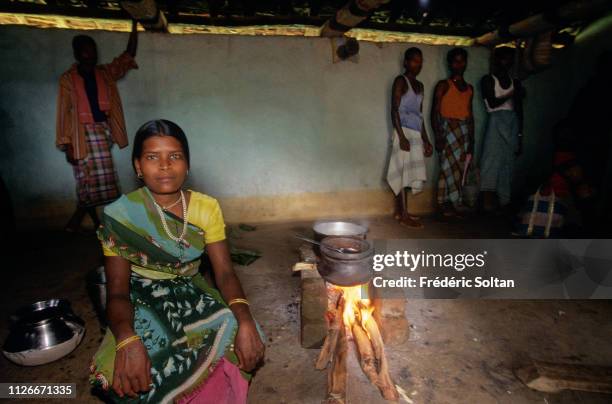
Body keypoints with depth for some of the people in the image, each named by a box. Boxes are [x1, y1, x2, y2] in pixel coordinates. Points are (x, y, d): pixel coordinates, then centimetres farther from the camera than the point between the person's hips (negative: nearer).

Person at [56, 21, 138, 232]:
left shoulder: (105, 73, 10)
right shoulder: (68, 79, -2)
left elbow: (128, 55, 11)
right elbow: (64, 112, -6)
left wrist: (134, 25, 5)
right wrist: (67, 145, -13)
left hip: (103, 130, 4)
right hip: (83, 133, -4)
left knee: (95, 179, 8)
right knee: (88, 179, -1)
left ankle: (78, 219, 24)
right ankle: (95, 221, 13)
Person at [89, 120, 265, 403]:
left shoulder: (207, 208, -6)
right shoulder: (119, 215, -12)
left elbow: (224, 272, -10)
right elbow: (117, 290, -14)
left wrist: (244, 320, -29)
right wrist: (127, 341, -35)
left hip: (191, 296, 2)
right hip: (142, 304, -2)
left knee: (234, 335, -24)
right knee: (133, 377, -30)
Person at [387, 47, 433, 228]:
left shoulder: (420, 85, 20)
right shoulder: (400, 81, -2)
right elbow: (394, 110, -11)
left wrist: (426, 140, 18)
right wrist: (402, 137, -20)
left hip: (416, 134, 7)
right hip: (405, 132, -7)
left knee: (405, 174, 7)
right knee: (404, 172, -7)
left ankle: (399, 211, 14)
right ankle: (403, 214, -2)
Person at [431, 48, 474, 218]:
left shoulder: (469, 88, 18)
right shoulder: (443, 85, 2)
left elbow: (470, 114, 19)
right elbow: (435, 112, -4)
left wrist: (472, 140, 14)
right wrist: (438, 136, -14)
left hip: (464, 131, 5)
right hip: (447, 129, -5)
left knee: (457, 167, 1)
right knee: (451, 166, -8)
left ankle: (446, 203, 6)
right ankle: (454, 202, 2)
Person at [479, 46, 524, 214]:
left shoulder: (515, 81, 19)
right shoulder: (488, 79, 5)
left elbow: (519, 110, 17)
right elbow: (492, 103, -8)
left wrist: (520, 135, 13)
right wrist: (512, 94, -5)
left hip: (513, 124, 5)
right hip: (496, 122, -5)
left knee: (508, 164, 2)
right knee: (492, 160, -17)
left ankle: (503, 202, 4)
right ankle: (488, 199, -23)